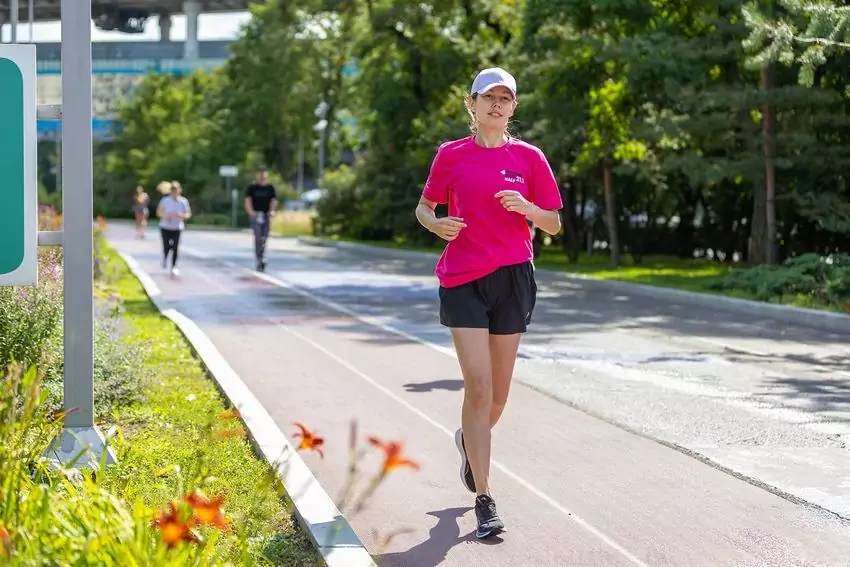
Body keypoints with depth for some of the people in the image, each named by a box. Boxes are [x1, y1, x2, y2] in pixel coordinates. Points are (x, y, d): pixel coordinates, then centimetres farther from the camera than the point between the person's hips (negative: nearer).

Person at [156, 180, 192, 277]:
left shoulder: (183, 201, -3)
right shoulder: (165, 200, -6)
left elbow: (188, 214, 3)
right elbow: (159, 212, 2)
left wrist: (182, 215, -19)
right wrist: (165, 216, -18)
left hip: (177, 228, 0)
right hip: (165, 227, 0)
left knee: (175, 248, -8)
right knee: (166, 247, -1)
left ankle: (174, 267, 1)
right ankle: (165, 258, 35)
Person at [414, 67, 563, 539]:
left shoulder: (528, 157, 5)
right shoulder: (451, 155, 3)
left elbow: (553, 225, 7)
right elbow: (423, 207, 13)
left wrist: (526, 207, -14)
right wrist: (437, 224, -10)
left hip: (513, 278, 2)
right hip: (462, 278, -2)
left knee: (498, 394, 9)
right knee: (478, 386, -12)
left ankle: (470, 440, 45)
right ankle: (484, 499, -8)